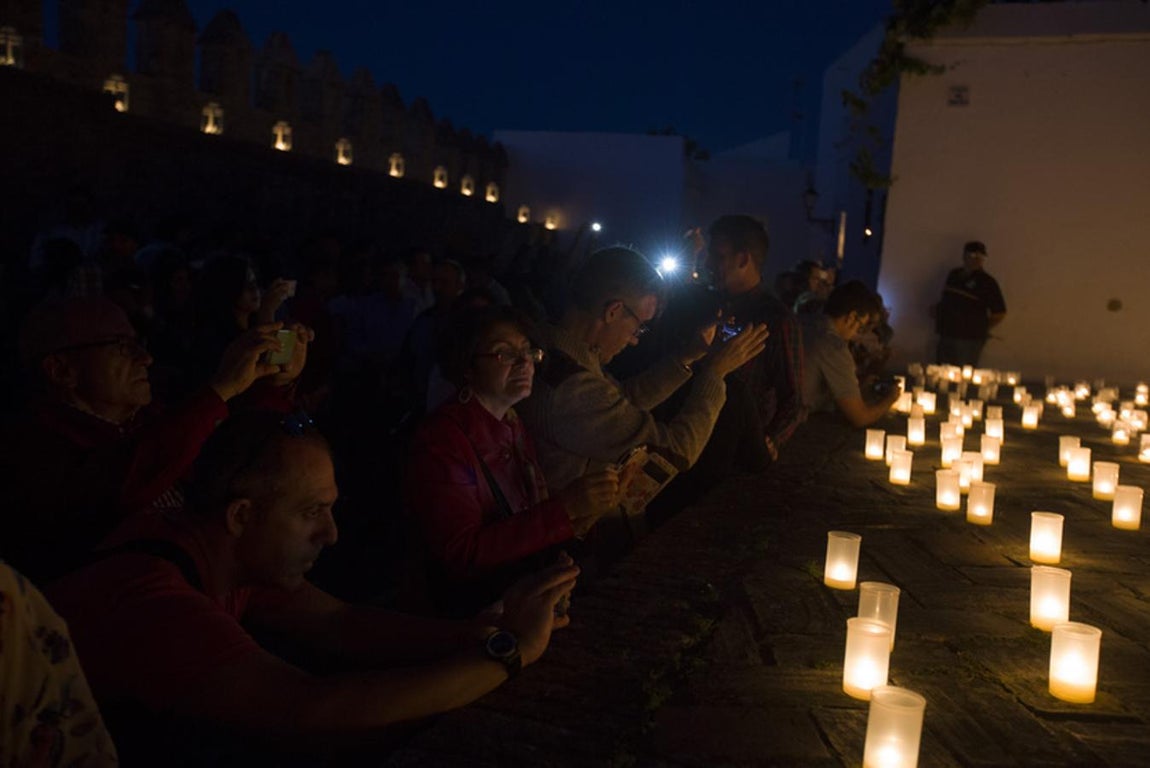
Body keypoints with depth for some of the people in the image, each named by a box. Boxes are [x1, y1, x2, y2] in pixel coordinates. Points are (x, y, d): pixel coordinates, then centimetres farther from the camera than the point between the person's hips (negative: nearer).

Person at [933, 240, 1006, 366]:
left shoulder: (986, 281, -7)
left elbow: (999, 313, -6)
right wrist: (938, 309, 7)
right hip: (946, 336, 6)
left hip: (969, 339, -6)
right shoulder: (954, 275, 11)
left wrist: (980, 329, 2)